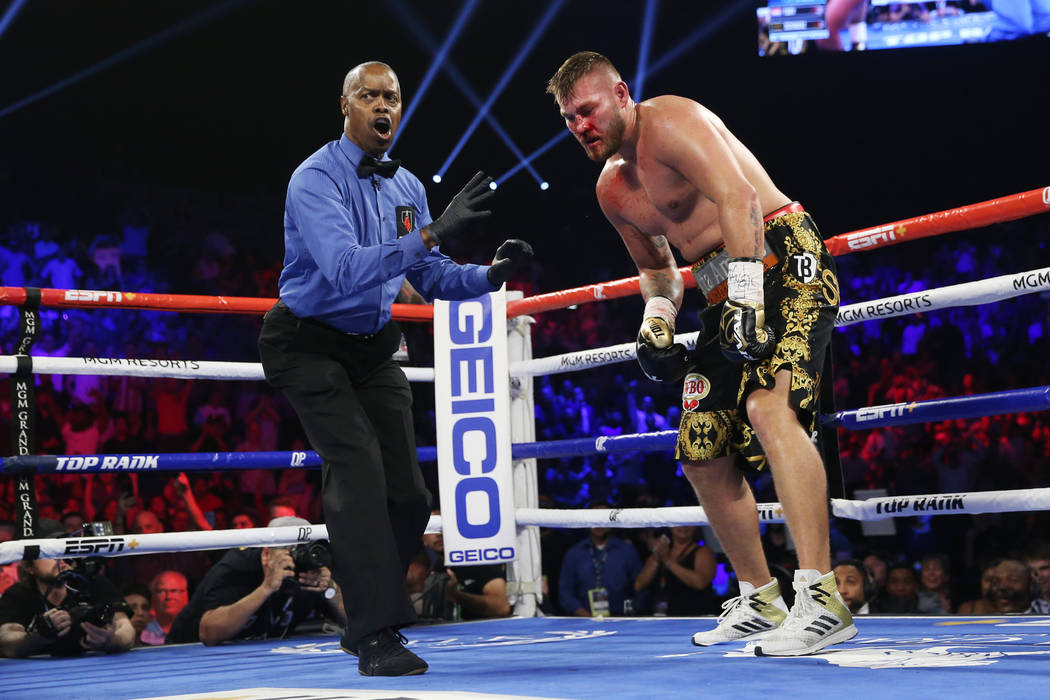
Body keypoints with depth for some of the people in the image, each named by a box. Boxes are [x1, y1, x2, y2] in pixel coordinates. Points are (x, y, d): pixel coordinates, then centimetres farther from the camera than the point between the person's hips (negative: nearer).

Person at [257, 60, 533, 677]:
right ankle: (376, 637, -17)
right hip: (310, 345, -7)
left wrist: (493, 275, -10)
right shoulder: (316, 178, -17)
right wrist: (432, 235, -40)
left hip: (373, 348, 7)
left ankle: (367, 621, 22)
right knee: (359, 469, -21)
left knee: (407, 493, 3)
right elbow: (344, 269, -33)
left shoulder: (407, 186, 6)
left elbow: (433, 279, 8)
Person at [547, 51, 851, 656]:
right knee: (703, 456, 5)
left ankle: (822, 600, -35)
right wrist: (657, 321, 7)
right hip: (726, 290, 9)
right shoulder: (612, 189, 15)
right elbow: (658, 269, 28)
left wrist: (747, 296, -34)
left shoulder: (668, 121, -11)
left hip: (781, 259, -9)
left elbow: (738, 195, -26)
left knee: (769, 407, -31)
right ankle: (761, 601, 20)